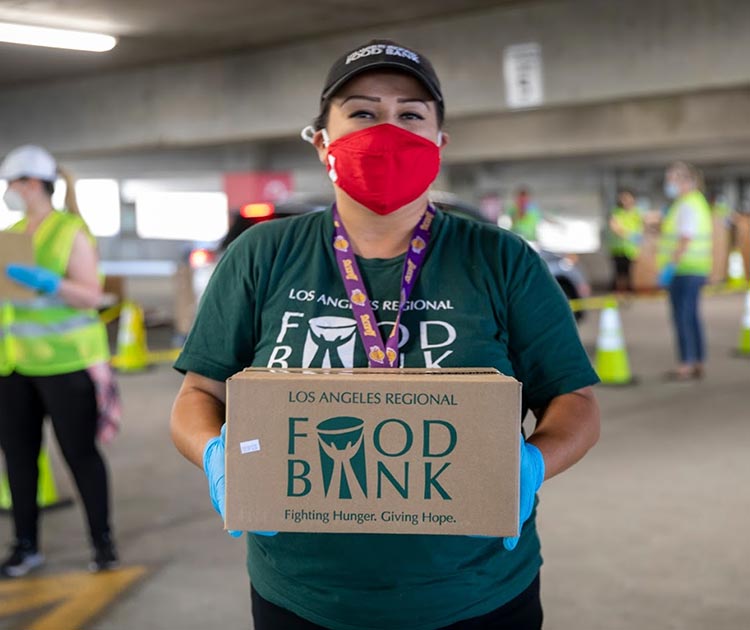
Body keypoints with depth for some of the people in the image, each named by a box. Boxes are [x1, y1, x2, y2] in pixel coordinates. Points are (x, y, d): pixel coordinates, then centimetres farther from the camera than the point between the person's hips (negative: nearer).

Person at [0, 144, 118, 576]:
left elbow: (91, 297, -13)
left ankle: (103, 541, 13)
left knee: (80, 452, 0)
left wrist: (46, 282, -27)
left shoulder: (72, 232, -7)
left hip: (65, 362, -6)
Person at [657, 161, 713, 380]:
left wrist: (670, 266, -23)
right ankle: (698, 364, 15)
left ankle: (686, 366, -5)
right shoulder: (698, 202, 18)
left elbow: (685, 240, -22)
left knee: (682, 318, -7)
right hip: (696, 271, 10)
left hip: (684, 271, -10)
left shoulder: (688, 205, -14)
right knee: (692, 317, 12)